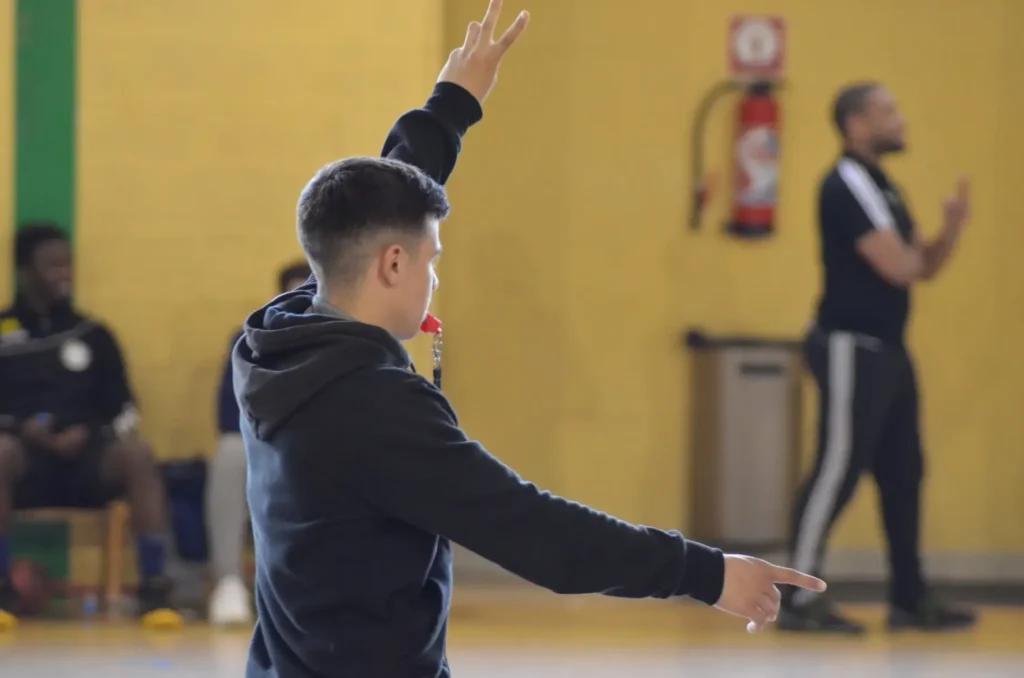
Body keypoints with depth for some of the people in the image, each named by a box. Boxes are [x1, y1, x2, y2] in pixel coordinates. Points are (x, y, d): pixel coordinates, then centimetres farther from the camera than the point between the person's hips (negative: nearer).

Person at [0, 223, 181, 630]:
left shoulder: (94, 335, 15)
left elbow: (123, 408, 11)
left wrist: (89, 433, -9)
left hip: (85, 460, 2)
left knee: (136, 453, -31)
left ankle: (154, 587, -29)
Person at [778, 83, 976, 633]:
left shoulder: (882, 187, 18)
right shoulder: (847, 186, -13)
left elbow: (924, 264, 16)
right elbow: (897, 266, -21)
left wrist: (951, 230, -3)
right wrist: (914, 253, 2)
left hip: (886, 349, 10)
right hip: (850, 347, -10)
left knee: (903, 473, 11)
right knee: (837, 471, -10)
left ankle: (910, 598, 17)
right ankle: (798, 598, -7)